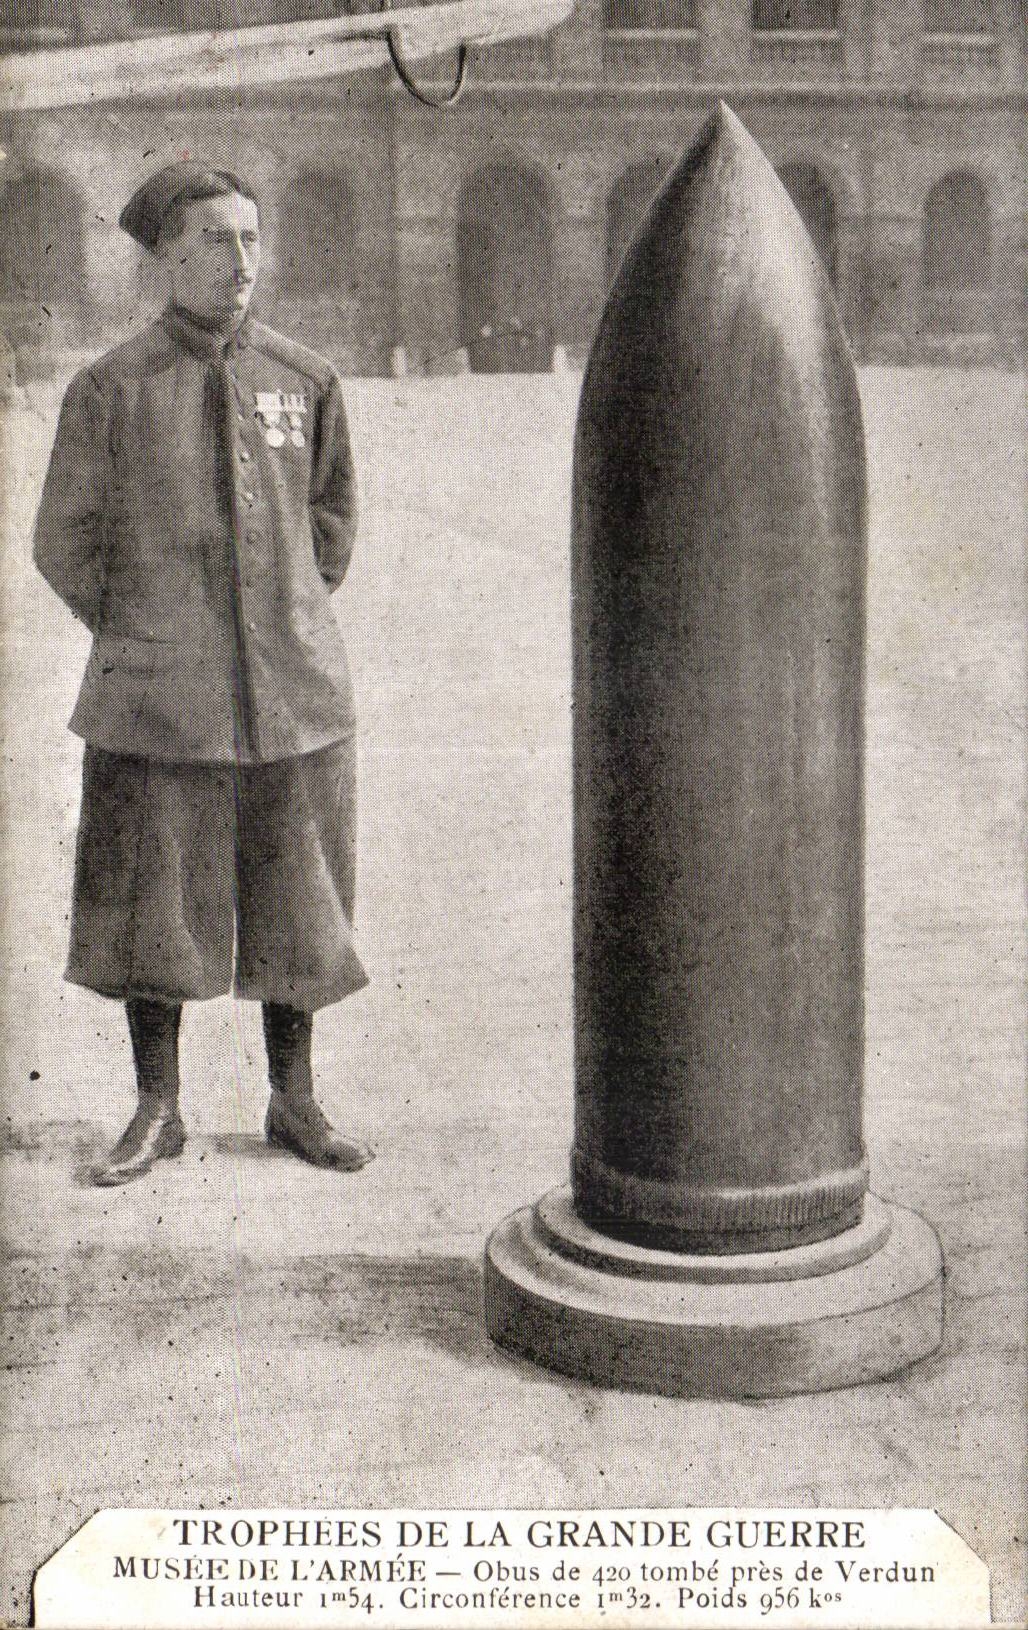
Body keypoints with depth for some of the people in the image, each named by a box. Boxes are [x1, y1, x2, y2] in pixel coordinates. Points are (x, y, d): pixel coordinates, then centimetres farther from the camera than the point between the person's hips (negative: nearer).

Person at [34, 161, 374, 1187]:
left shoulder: (304, 379, 5)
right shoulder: (112, 387, -2)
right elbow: (64, 542, 5)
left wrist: (292, 623, 13)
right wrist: (140, 640, 6)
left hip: (294, 691, 2)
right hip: (158, 702, -2)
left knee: (295, 902, 8)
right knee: (152, 905, 5)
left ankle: (294, 1103, 23)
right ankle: (157, 1112, 20)